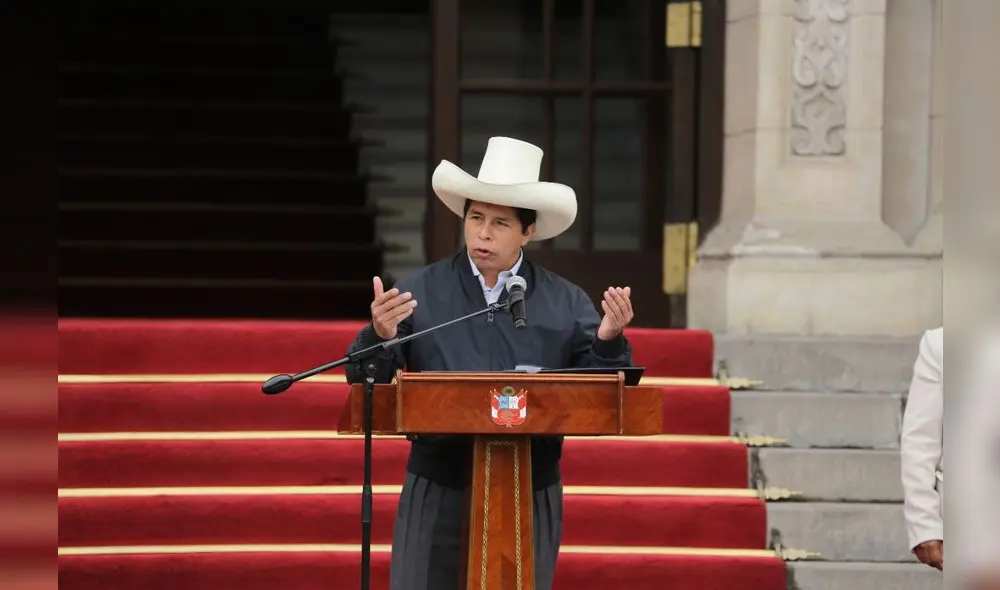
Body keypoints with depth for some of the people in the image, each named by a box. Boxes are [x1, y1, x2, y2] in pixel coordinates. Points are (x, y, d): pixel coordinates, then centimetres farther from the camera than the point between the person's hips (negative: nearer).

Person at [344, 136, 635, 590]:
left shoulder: (567, 304, 4)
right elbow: (367, 382, 1)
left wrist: (608, 342, -16)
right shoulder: (420, 293, 2)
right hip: (437, 495, -1)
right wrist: (379, 337, -20)